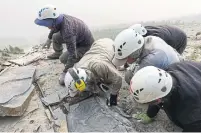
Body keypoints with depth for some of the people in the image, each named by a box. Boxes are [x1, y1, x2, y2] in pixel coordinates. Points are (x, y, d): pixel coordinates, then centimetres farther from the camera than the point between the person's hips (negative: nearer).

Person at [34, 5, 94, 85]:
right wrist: (49, 39, 26)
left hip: (85, 45, -8)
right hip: (78, 36, 8)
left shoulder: (67, 32, -39)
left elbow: (72, 55, -38)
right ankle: (57, 54, 38)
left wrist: (64, 72, -31)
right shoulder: (60, 18, -14)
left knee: (63, 59, -18)